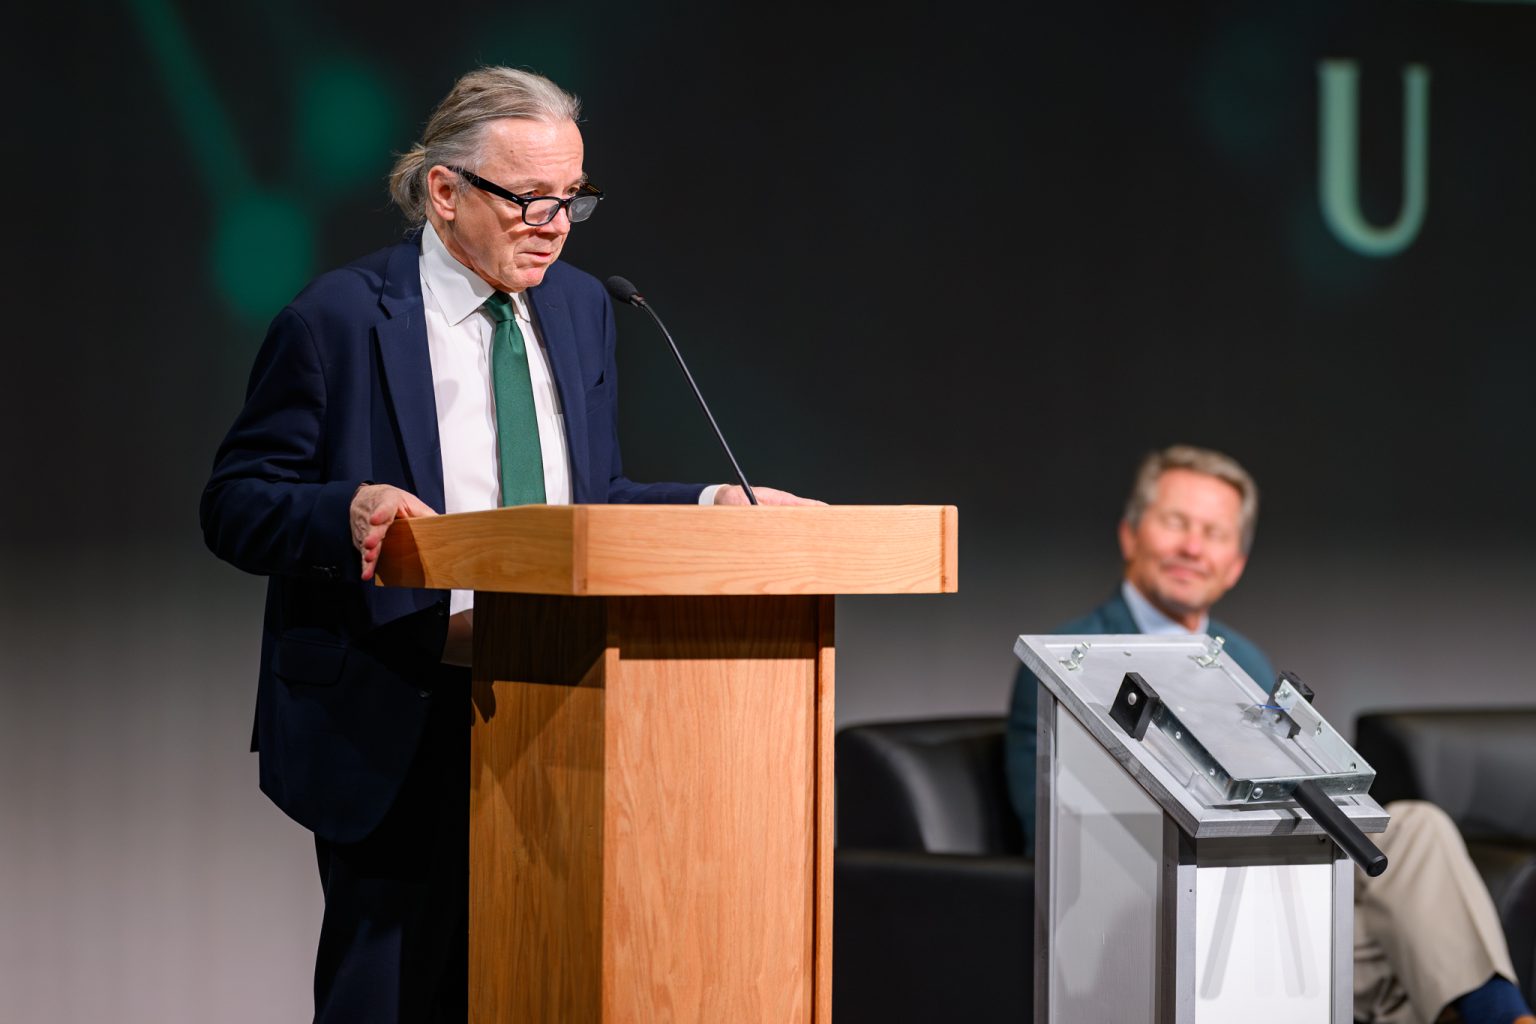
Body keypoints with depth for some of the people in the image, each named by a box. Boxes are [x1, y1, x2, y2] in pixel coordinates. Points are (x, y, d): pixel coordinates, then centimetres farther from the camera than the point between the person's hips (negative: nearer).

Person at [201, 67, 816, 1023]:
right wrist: (347, 510, -24)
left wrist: (713, 507, 3)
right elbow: (234, 506, -6)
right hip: (392, 730, -5)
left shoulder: (582, 308, 13)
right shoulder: (338, 318, -6)